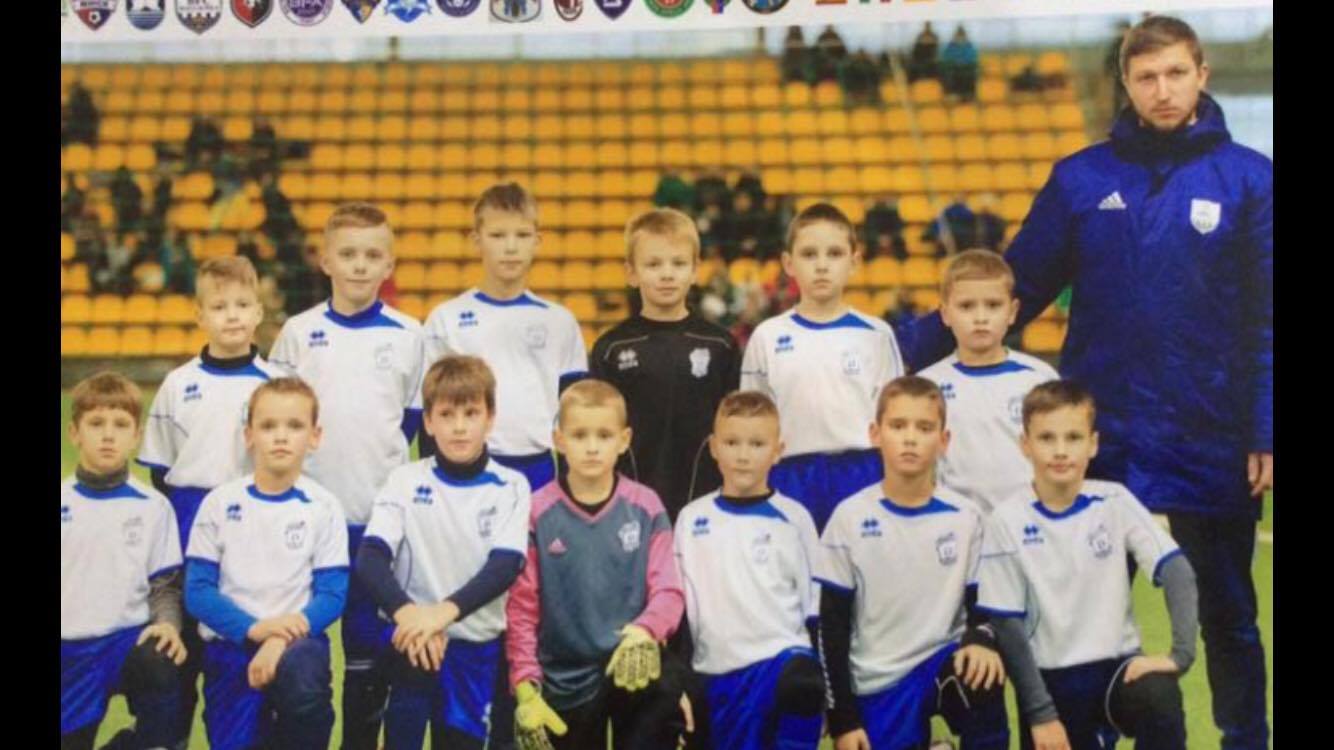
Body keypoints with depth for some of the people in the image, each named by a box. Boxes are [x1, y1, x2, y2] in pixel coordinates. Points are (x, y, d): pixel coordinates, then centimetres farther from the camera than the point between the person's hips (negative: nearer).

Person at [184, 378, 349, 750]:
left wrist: (282, 639, -20)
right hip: (232, 643, 2)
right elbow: (198, 590, -2)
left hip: (296, 640, -1)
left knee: (305, 692, -33)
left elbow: (332, 594, -4)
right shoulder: (219, 503, 0)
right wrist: (254, 628, -18)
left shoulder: (323, 507, -1)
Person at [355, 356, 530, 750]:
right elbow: (370, 558, -11)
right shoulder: (405, 480, 1)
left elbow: (505, 567, -14)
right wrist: (405, 611, -33)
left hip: (476, 644, 1)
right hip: (410, 634, -1)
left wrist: (447, 610, -32)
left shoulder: (511, 487, 0)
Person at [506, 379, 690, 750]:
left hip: (629, 663, -1)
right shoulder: (537, 513, -7)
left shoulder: (646, 507, -4)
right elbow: (520, 608, -5)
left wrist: (644, 631, -29)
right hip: (563, 680, 1)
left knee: (667, 685, -33)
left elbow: (668, 591, -7)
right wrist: (525, 688, -12)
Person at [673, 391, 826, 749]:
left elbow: (816, 602, 7)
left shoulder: (793, 518, 3)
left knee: (799, 685, -35)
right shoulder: (691, 519, 7)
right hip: (718, 674, 3)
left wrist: (820, 675, 2)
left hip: (783, 658, -3)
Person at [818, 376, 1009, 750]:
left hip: (944, 664, 0)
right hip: (877, 683, 0)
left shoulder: (965, 517, -3)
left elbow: (980, 602, 3)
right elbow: (832, 626, -4)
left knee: (983, 681, -31)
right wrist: (843, 719, -7)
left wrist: (980, 640, -22)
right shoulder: (850, 518, -7)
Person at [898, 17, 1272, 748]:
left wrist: (1264, 429, -8)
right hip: (1102, 435, 2)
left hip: (1213, 440, -1)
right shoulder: (1080, 178, 3)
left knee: (1226, 614, 11)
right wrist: (914, 347, -5)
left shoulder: (1248, 178, -1)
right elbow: (1017, 287, 3)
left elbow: (1264, 318, -2)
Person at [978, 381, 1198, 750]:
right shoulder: (1007, 521, -9)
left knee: (1160, 702, -31)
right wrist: (1040, 712, -9)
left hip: (1117, 664, 0)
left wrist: (1180, 653, -22)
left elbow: (1177, 572, -8)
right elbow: (1007, 626, -7)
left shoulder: (1115, 502, -4)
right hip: (1050, 679, 0)